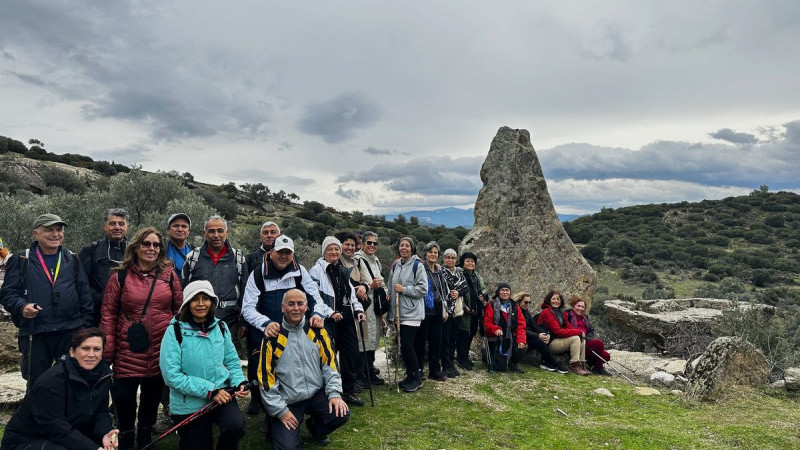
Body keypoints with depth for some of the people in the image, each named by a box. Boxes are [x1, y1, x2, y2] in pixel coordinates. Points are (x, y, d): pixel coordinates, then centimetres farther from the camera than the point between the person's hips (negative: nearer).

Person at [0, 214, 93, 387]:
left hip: (71, 332, 1)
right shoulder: (21, 260, 4)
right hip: (34, 335, -1)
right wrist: (21, 306, -18)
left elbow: (85, 294, 9)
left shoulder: (72, 260, 9)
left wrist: (85, 324, 2)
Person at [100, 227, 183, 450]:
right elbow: (108, 315, -1)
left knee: (152, 397, 14)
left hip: (161, 351, 2)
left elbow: (180, 311, 7)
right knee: (123, 396, -2)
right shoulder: (120, 277, -1)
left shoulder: (169, 275, 3)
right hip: (129, 351, -1)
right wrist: (107, 352, -5)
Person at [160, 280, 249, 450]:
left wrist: (240, 382, -11)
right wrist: (209, 390, -20)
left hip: (222, 394, 2)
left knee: (236, 425, -26)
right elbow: (171, 376, -17)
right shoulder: (175, 331, -12)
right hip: (189, 405, -2)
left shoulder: (220, 327, 0)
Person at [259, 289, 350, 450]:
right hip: (287, 402, -3)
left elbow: (329, 363, 4)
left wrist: (334, 393, -8)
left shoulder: (317, 331, 1)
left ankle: (315, 427, 12)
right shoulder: (273, 337, -8)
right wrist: (280, 410, -8)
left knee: (342, 414, -20)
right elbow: (266, 376, -6)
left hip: (317, 394, 3)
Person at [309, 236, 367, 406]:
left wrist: (358, 309, 10)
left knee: (351, 353, 9)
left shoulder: (343, 271, 20)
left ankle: (349, 391, 23)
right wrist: (330, 312, -20)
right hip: (328, 321, -7)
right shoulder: (317, 270, -4)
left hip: (346, 319, 7)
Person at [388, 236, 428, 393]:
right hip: (398, 312, 7)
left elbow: (423, 289, -11)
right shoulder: (395, 266, 14)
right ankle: (410, 375, 24)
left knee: (406, 345, -9)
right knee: (402, 346, 10)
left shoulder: (417, 265, -6)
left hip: (411, 312, -7)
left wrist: (404, 289, -16)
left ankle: (416, 378, 6)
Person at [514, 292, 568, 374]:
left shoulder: (526, 312, 16)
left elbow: (534, 326, 5)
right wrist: (538, 335, -28)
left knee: (545, 338, -13)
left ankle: (545, 362, -20)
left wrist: (546, 334, -13)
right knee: (538, 341, -29)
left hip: (528, 337, 8)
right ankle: (557, 365, -23)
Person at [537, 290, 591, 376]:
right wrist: (578, 332, -18)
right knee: (575, 338, -22)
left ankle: (581, 365, -6)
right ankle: (574, 365, -18)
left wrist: (580, 332, -11)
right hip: (549, 343, -8)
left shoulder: (561, 312, 15)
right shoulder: (546, 312, -14)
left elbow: (568, 326, 11)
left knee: (582, 339, -5)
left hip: (559, 339, 8)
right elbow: (557, 331, -19)